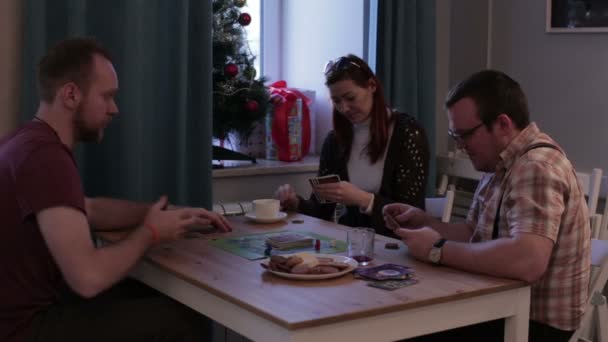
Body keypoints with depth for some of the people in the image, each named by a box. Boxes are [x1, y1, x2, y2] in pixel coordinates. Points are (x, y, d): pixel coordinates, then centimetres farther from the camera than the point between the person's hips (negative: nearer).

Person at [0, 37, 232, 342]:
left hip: (29, 304, 10)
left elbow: (90, 210, 19)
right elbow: (89, 279, -31)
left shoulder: (31, 143, 8)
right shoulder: (45, 156, -25)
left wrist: (169, 213, 7)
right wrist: (150, 232, -13)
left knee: (156, 297, 18)